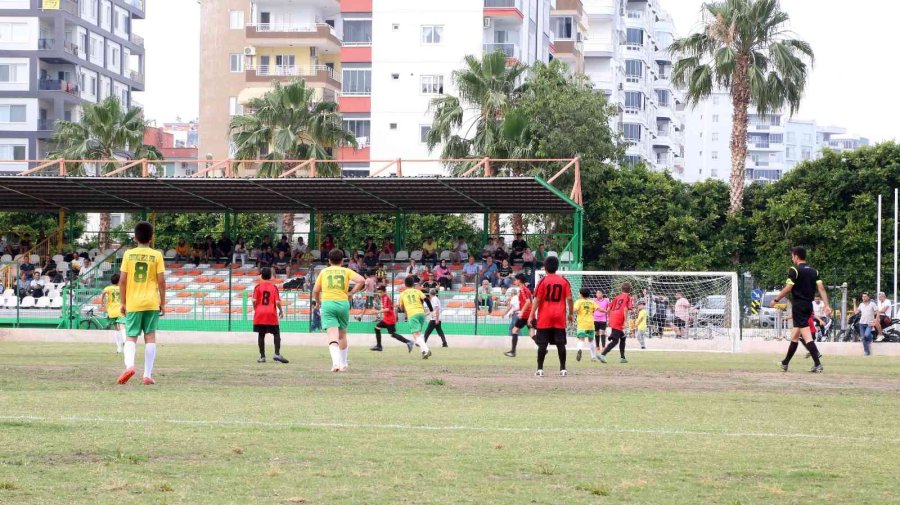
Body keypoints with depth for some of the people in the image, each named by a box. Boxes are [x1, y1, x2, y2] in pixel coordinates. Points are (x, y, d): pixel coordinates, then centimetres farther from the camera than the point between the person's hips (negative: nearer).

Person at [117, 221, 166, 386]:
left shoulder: (128, 254, 1)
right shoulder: (156, 255, -1)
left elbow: (122, 280, -1)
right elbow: (161, 281, -3)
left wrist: (123, 302, 8)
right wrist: (163, 303, 6)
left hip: (133, 303, 0)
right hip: (152, 303, 0)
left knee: (131, 337, 4)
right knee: (150, 337, 6)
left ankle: (129, 365, -23)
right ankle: (147, 375, 2)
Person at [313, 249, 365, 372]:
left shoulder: (324, 272, 13)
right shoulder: (346, 271, 10)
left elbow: (315, 291, 12)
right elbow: (361, 280, -6)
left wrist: (318, 302, 31)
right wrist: (351, 293, 5)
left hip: (327, 303, -1)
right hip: (343, 303, 1)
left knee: (332, 334, -12)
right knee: (342, 334, 18)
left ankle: (336, 362, -31)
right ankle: (343, 363, 26)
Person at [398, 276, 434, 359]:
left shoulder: (402, 294, 15)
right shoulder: (418, 291, 15)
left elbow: (402, 307, 26)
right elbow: (426, 299, -2)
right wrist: (431, 310, 0)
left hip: (412, 315, -3)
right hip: (421, 313, 3)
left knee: (416, 335, -13)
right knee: (418, 332, 22)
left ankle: (425, 350, -33)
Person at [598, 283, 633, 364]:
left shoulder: (617, 297, 17)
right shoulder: (628, 297, -1)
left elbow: (609, 309, 16)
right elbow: (625, 309, -15)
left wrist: (609, 319, 27)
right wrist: (625, 322, -16)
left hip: (612, 320, 7)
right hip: (619, 322, -7)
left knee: (623, 338, 23)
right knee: (615, 341, -8)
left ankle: (622, 357, 26)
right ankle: (602, 355, -23)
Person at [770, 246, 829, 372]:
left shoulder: (794, 271, -9)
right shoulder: (814, 271, 11)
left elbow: (787, 289, -13)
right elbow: (821, 288, 3)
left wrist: (776, 300, -1)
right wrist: (827, 305, -1)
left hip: (798, 305, -7)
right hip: (809, 305, 7)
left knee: (806, 334, -12)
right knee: (795, 334, 18)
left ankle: (817, 364, -22)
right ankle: (785, 363, 28)